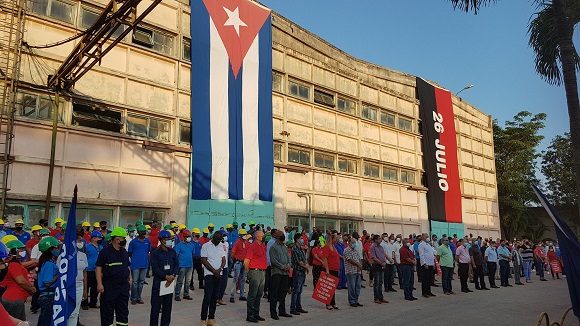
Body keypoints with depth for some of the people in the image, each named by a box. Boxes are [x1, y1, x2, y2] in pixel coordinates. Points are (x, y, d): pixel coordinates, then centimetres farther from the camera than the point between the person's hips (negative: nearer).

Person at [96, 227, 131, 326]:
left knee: (123, 310, 12)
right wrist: (99, 284, -17)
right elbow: (98, 268, -12)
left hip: (124, 286, 6)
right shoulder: (105, 251, -9)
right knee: (107, 311, 4)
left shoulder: (124, 252, 11)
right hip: (109, 287, -6)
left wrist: (129, 279, 13)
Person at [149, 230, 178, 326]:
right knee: (155, 306, 0)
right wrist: (166, 276, -15)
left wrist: (172, 276, -9)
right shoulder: (155, 253, -6)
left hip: (170, 282, 4)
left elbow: (176, 265, 7)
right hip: (158, 281, -4)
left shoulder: (172, 252, 7)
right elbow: (155, 268, -12)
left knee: (168, 306, 9)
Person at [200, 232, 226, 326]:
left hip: (219, 274, 5)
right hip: (209, 274, -5)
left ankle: (211, 318, 14)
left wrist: (220, 269, -9)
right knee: (207, 297, -7)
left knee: (214, 297, 8)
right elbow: (204, 261, -9)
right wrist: (214, 271, -12)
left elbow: (223, 259, 9)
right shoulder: (206, 246, -5)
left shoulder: (221, 246, 11)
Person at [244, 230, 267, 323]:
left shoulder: (263, 246, 14)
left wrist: (264, 270, 16)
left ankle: (256, 314, 23)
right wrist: (248, 272, -7)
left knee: (259, 295, 14)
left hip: (262, 272, 8)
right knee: (252, 295, -2)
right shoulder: (252, 246, -12)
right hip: (255, 272, -8)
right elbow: (246, 261, -14)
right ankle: (250, 316, 5)